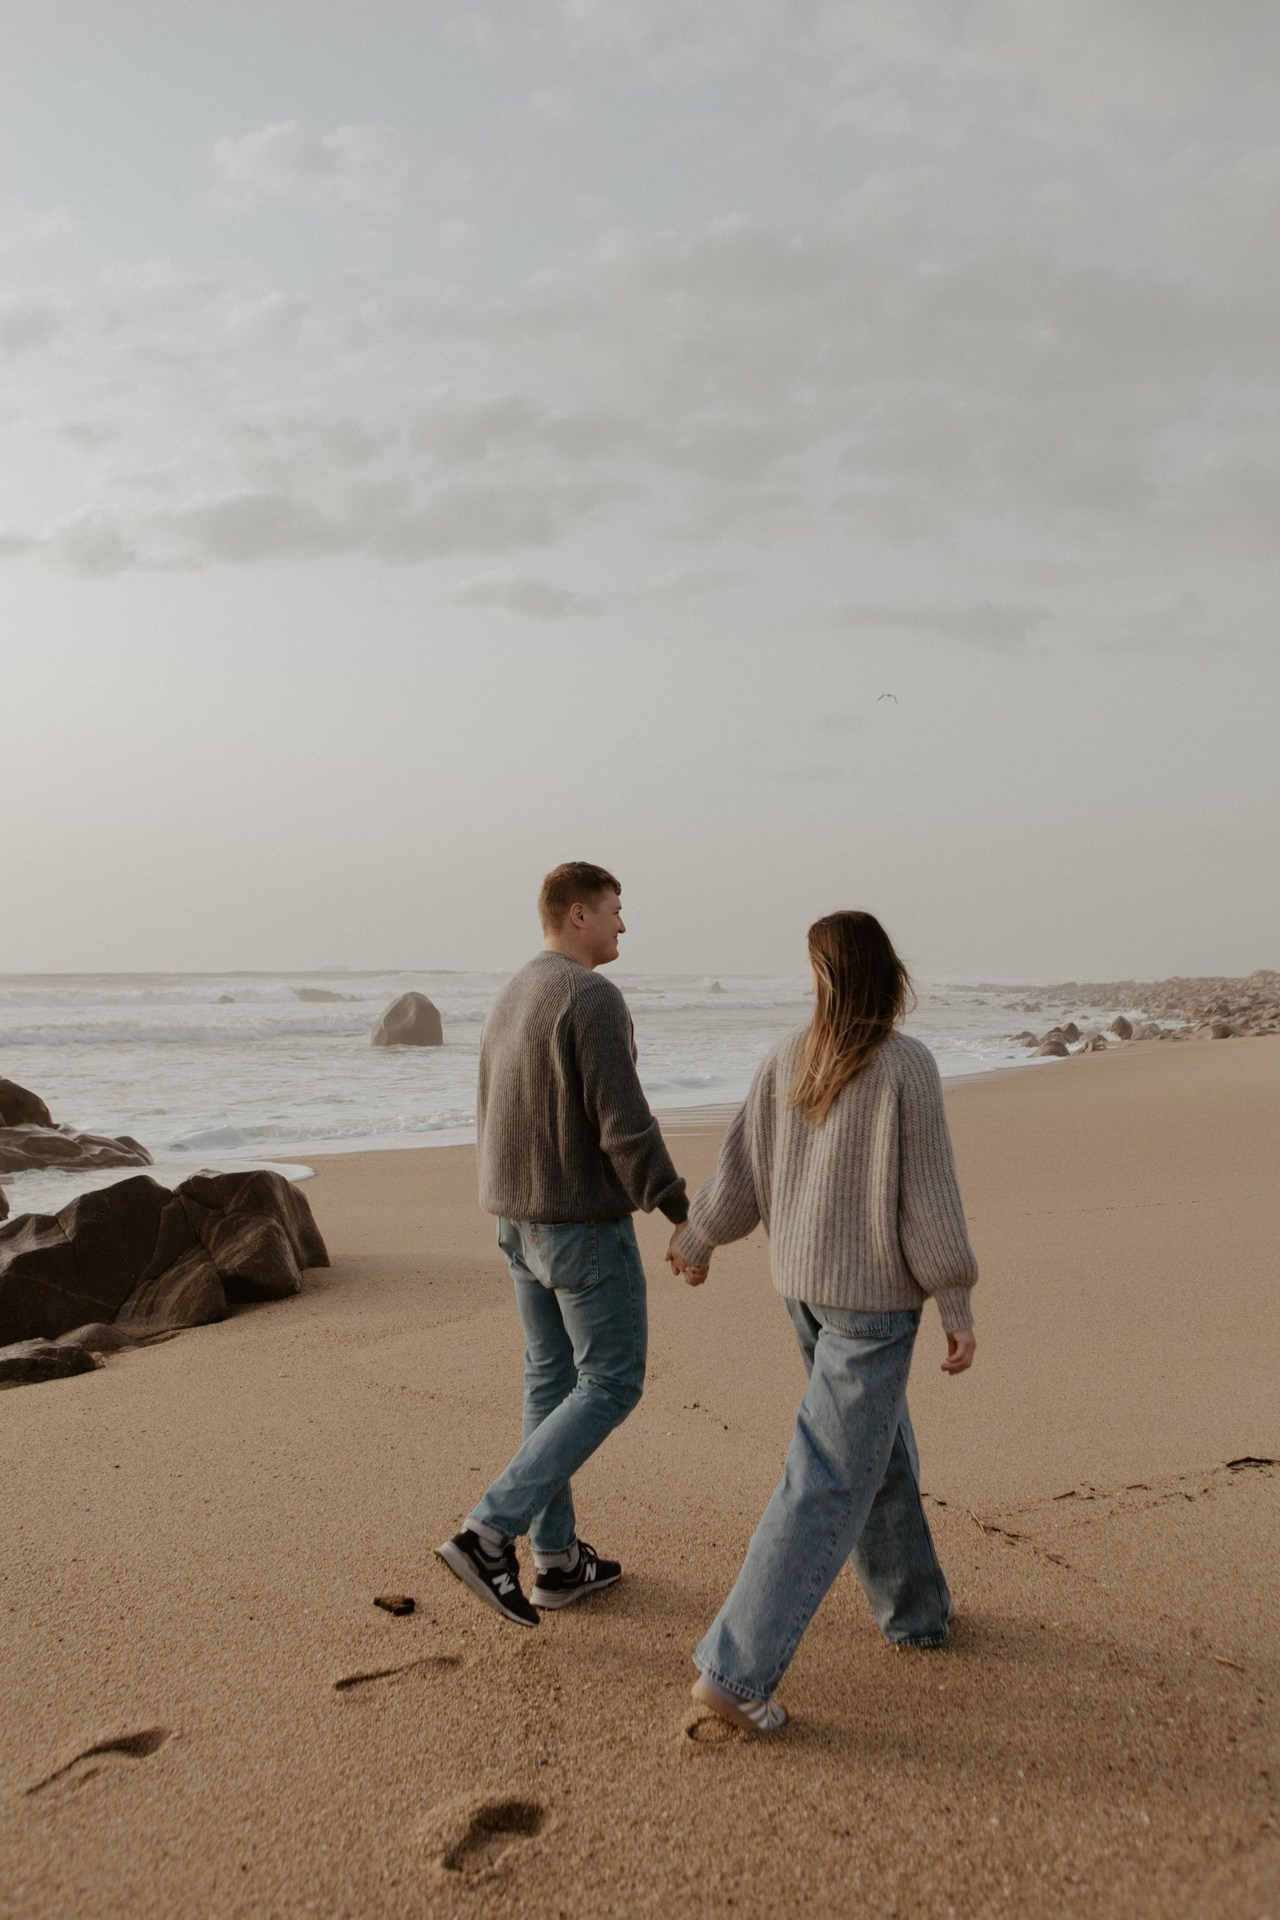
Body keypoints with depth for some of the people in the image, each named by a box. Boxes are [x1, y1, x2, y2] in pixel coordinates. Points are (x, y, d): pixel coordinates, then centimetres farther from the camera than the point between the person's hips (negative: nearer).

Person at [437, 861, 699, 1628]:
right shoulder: (592, 997, -19)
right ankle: (489, 1534, -7)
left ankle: (558, 1560, 21)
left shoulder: (511, 1000, 11)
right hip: (586, 1221, -9)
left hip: (521, 1219, 9)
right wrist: (684, 1214, -14)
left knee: (554, 1380, 14)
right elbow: (625, 1125, -23)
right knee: (612, 1385, 0)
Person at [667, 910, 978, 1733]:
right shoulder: (907, 1066, -18)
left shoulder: (791, 1058, -2)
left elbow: (742, 1171, 5)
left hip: (804, 1281, 7)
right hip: (874, 1294, -6)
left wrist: (696, 1238, 23)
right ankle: (736, 1668, -3)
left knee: (882, 1448, 25)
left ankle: (915, 1606, 41)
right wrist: (958, 1308, -7)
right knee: (828, 1485, -2)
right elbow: (928, 1199, -16)